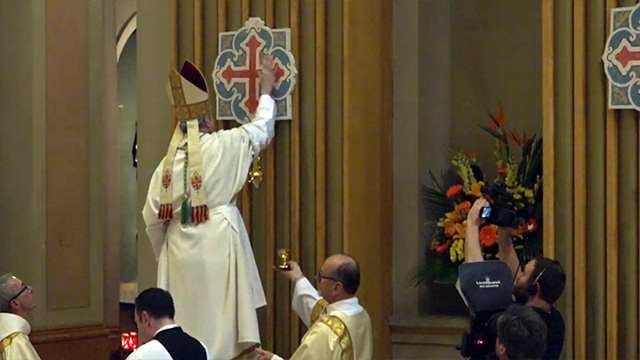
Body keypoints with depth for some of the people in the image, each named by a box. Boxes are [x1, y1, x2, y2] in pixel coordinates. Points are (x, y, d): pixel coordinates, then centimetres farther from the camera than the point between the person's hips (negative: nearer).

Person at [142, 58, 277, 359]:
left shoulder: (169, 160, 2)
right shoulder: (224, 145, -5)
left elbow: (152, 214, 1)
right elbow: (262, 130, 12)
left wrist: (165, 250, 16)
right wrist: (266, 91, 28)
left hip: (180, 245, 3)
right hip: (218, 239, -3)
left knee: (186, 313, 7)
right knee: (218, 312, -1)